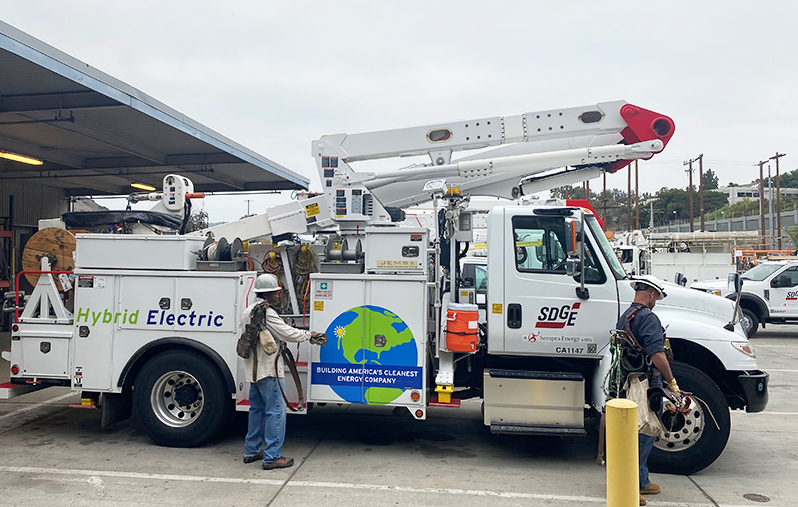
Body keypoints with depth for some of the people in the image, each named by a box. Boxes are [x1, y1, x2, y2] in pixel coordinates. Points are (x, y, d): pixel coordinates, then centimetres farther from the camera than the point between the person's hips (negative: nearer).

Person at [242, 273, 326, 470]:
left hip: (253, 369, 10)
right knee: (275, 411, -4)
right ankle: (272, 457, -1)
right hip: (269, 369, -10)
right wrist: (309, 335, -5)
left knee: (257, 409, 18)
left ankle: (252, 451, 26)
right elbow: (287, 333, -17)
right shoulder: (267, 313, -18)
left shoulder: (249, 311, 12)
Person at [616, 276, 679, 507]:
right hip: (647, 384, -9)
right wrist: (672, 382, -19)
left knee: (640, 431, 18)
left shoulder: (623, 317, 15)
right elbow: (657, 354, -25)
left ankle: (641, 481, 28)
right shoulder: (648, 317, -16)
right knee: (645, 434, -2)